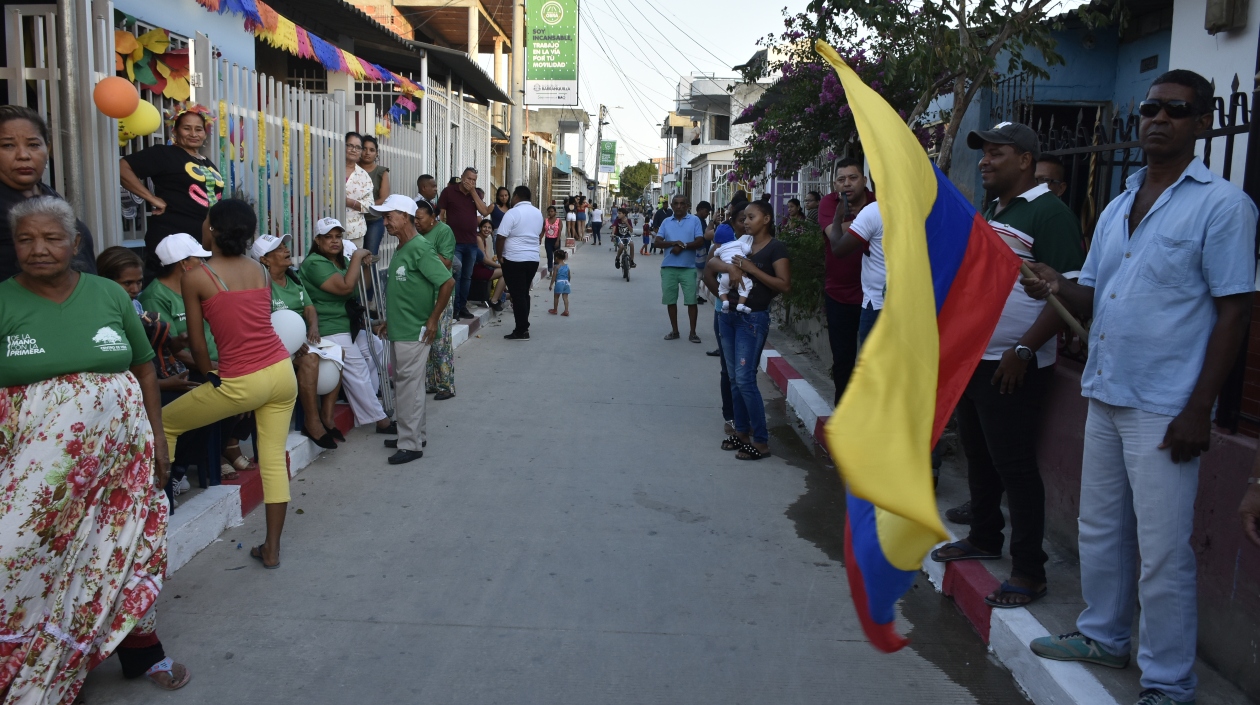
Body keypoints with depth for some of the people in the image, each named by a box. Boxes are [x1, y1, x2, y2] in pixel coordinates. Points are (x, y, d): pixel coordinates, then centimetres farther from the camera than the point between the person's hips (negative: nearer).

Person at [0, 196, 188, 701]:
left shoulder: (110, 295, 2)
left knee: (124, 549, 12)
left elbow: (144, 370, 9)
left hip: (119, 453, 2)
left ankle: (140, 650, 29)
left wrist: (157, 440, 7)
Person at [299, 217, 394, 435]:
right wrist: (357, 257, -17)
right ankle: (381, 420, 3)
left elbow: (360, 289, 21)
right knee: (357, 372, -6)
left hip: (347, 325, 10)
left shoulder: (342, 261, 14)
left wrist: (365, 265, 7)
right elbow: (345, 287, -25)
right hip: (329, 330, -10)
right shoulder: (314, 263, -15)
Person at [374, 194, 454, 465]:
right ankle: (415, 435, 28)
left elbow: (448, 282, -22)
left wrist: (433, 319, -18)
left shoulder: (420, 248, -16)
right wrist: (390, 320, 17)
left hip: (414, 332, -9)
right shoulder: (400, 250, 12)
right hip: (399, 330, 10)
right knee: (405, 384, 16)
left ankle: (411, 444, 4)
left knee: (409, 385, -4)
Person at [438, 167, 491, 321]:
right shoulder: (449, 191, -2)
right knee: (456, 275, -8)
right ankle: (454, 308, -2)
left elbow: (484, 212, -3)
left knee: (467, 276, 9)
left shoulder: (476, 193, 10)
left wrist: (473, 192, -8)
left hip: (471, 242, 5)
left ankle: (463, 307, 16)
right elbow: (441, 214, -2)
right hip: (454, 242, -4)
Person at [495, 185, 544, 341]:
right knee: (524, 293, 15)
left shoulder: (513, 213, -12)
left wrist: (500, 257, -4)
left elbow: (500, 237, -14)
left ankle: (521, 331, -2)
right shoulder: (538, 213, 10)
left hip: (514, 260, -7)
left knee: (517, 295, -3)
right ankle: (524, 327, 19)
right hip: (533, 259, 7)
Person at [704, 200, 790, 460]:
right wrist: (729, 267, -5)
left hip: (753, 318, -7)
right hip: (729, 314, 7)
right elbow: (711, 263, 12)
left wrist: (752, 269, -18)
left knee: (745, 379, -11)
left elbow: (785, 285, -16)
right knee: (734, 378, 10)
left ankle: (761, 442, -4)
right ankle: (742, 432, 21)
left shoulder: (775, 247, -6)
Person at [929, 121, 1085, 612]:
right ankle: (983, 539, 34)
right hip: (972, 361, 9)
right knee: (978, 457, 18)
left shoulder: (1048, 213, -13)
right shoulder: (991, 212, 15)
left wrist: (1024, 351, -23)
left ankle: (1029, 571, 7)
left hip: (1012, 368, -9)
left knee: (1014, 465, -3)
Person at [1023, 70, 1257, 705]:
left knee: (1162, 554, -1)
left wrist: (1198, 410, -16)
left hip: (1164, 408, -7)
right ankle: (1103, 636, 36)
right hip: (1104, 394, 7)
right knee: (1100, 531, 18)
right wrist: (1058, 289, -8)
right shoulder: (1118, 207, 14)